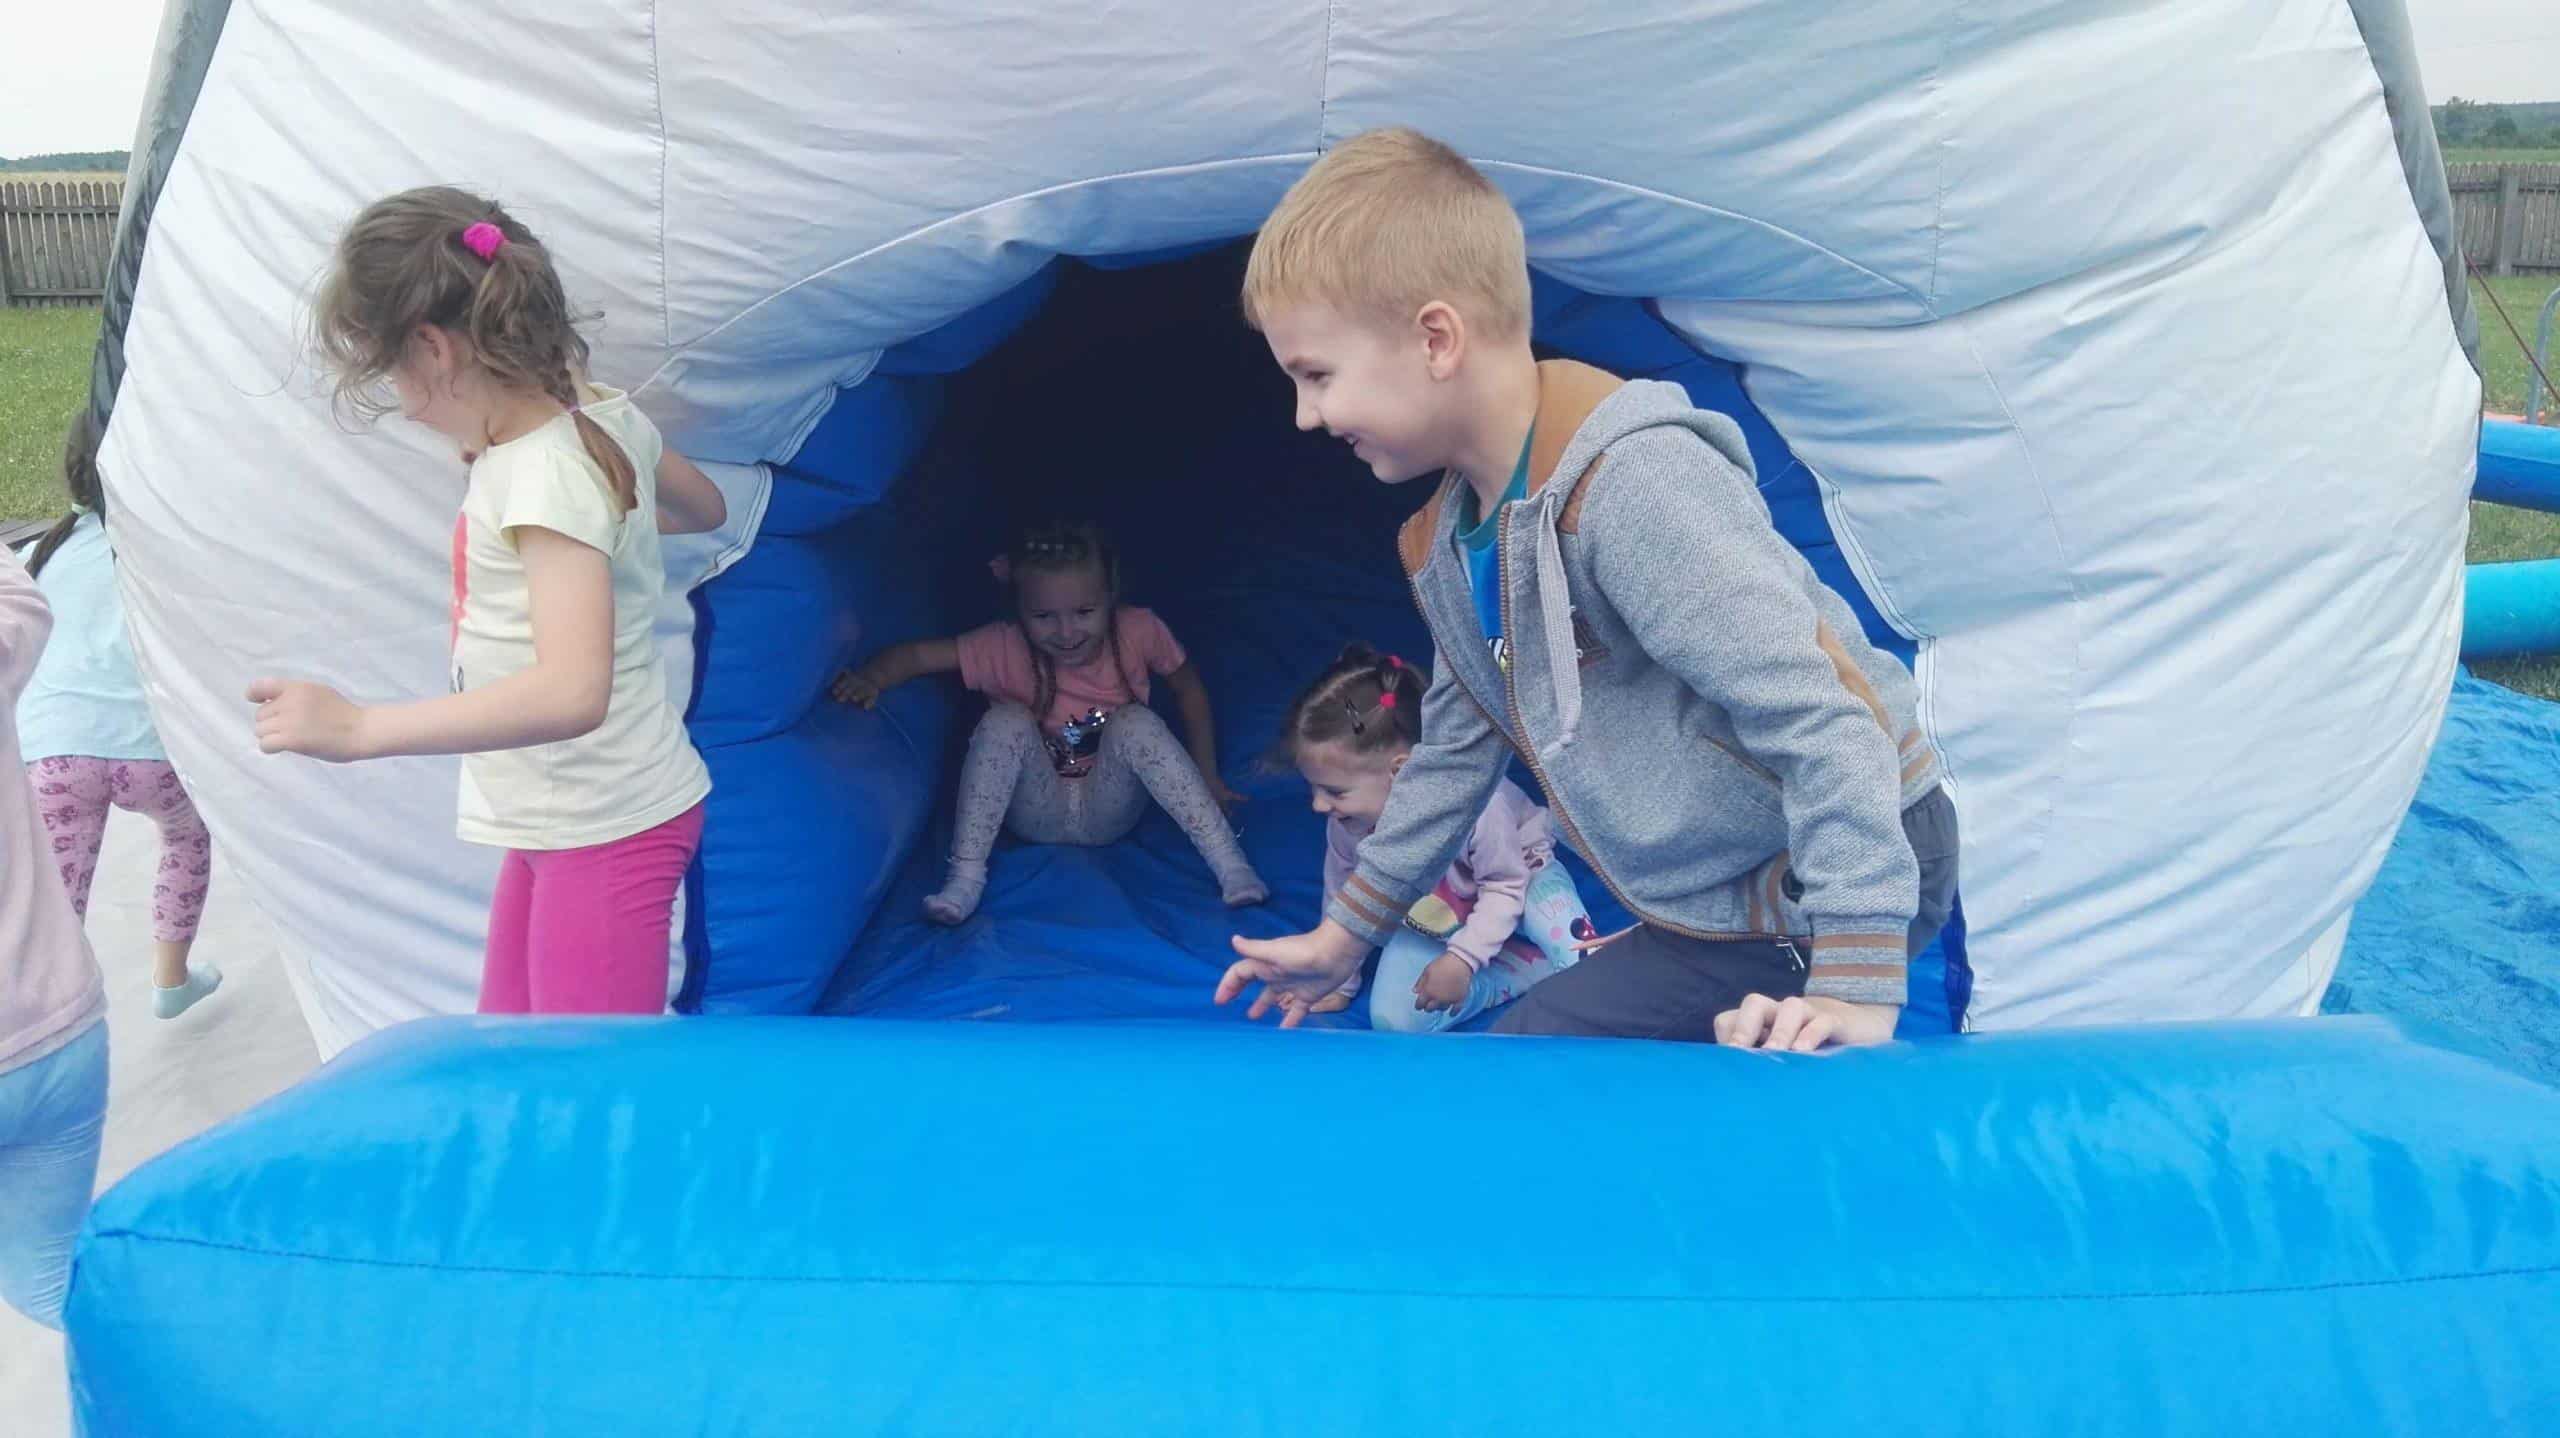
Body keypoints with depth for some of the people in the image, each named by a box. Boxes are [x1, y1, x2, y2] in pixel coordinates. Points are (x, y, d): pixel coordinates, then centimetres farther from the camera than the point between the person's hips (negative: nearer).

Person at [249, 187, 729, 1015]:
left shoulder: (545, 473, -24)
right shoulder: (603, 418, 1)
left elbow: (572, 690, -36)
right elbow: (705, 508, 23)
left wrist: (359, 728, -35)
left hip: (606, 830, -10)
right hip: (564, 814, 10)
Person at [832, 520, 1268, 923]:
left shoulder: (1139, 632, -15)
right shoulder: (1004, 647, -16)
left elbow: (1189, 688, 0)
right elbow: (916, 654, -15)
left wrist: (1206, 776, 0)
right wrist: (870, 678, -36)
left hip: (1109, 810, 0)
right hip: (1039, 814, 0)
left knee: (1135, 722, -29)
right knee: (1005, 719, -27)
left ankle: (1229, 863, -30)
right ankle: (965, 876, -25)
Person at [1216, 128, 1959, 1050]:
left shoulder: (1630, 480, -24)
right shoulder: (1447, 545, 6)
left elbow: (1810, 712, -27)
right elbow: (1456, 750, 20)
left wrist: (1858, 982, -29)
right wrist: (1346, 933, 25)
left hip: (1853, 871, -9)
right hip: (1727, 905, 9)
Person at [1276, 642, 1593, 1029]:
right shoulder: (1346, 823, -23)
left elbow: (1506, 885, -24)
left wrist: (1462, 958, -31)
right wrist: (1338, 983, 6)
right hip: (1430, 919, 5)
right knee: (1392, 1017, -20)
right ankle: (1537, 967, -12)